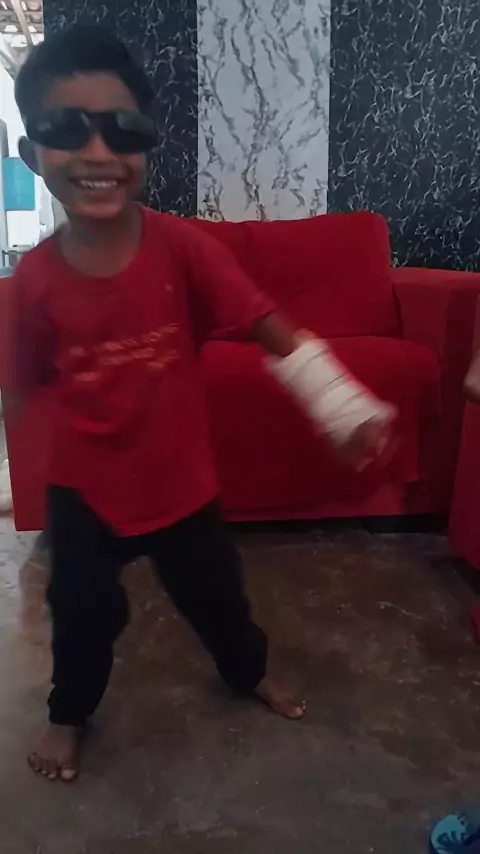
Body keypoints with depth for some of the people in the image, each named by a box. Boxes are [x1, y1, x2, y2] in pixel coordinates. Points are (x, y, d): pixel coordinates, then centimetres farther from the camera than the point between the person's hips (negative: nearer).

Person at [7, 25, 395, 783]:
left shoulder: (183, 248, -19)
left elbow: (277, 335, -20)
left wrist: (349, 412, -29)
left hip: (180, 480, 0)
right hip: (83, 488, 0)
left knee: (217, 596, 22)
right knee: (82, 614, 19)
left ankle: (251, 672, 56)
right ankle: (70, 713, 50)